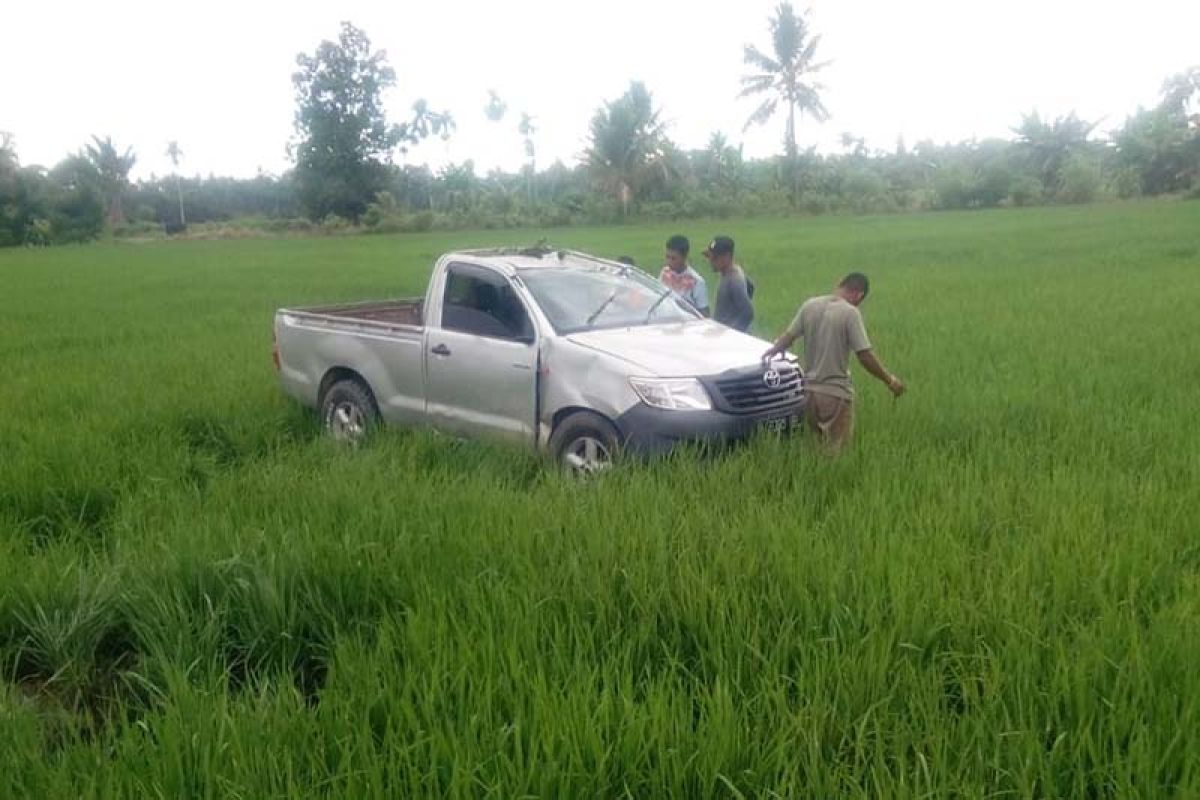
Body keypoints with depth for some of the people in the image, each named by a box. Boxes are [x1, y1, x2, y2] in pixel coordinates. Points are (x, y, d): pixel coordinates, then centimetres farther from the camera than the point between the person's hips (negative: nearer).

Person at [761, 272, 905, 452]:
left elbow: (788, 336, 8)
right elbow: (865, 356, -14)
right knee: (837, 451, 3)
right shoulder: (850, 313, -12)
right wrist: (890, 380, -2)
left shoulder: (810, 305, 2)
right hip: (836, 392, -6)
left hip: (809, 389, 6)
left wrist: (773, 350, 29)